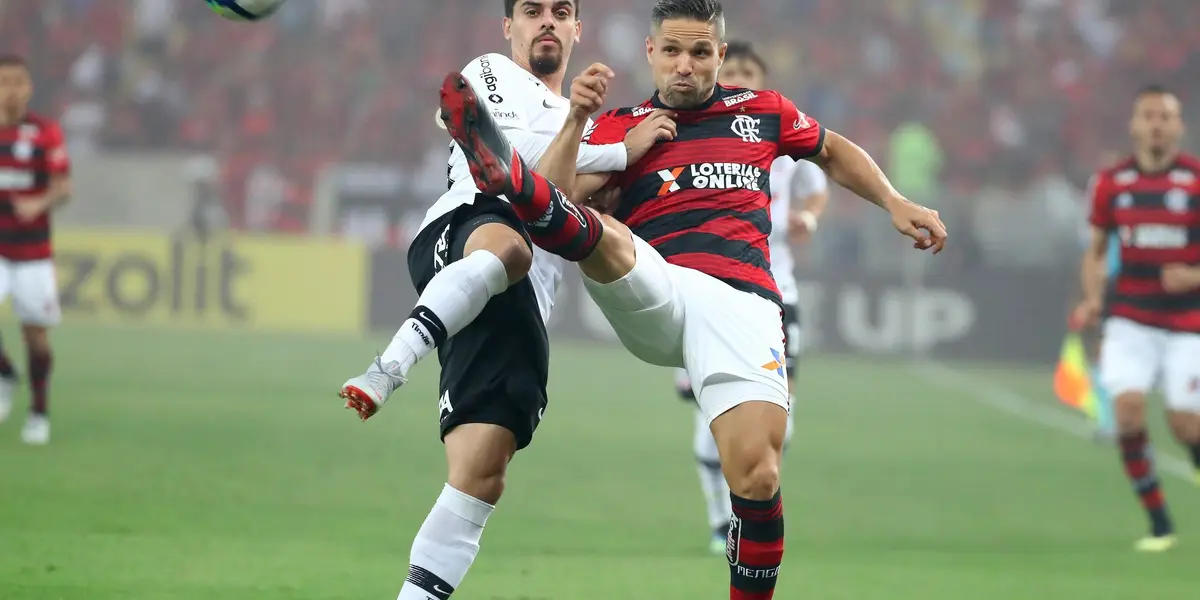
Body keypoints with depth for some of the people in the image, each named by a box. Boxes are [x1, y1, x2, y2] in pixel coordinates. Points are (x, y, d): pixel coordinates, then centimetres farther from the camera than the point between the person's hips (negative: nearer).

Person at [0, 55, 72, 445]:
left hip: (33, 249, -1)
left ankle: (39, 413, 16)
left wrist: (40, 204, -27)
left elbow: (63, 187, -8)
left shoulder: (45, 132, -3)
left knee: (36, 332, 2)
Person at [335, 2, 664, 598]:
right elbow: (505, 149, -2)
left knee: (480, 477, -10)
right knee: (504, 246, -45)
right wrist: (621, 153, -1)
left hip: (520, 309, 6)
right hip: (465, 226, -6)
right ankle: (387, 370, -55)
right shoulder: (492, 74, 17)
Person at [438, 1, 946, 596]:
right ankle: (506, 175, -64)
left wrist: (895, 203, 26)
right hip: (649, 294, 0)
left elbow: (835, 151, 38)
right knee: (599, 233, -34)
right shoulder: (619, 127, 17)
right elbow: (562, 196, 3)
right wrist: (576, 118, -8)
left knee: (756, 476, -20)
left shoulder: (763, 111, 22)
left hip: (739, 301, 0)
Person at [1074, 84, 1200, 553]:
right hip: (1129, 318, 2)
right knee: (1129, 409, -15)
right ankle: (1159, 523, -3)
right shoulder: (1111, 184, 2)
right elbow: (1096, 251, 13)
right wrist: (1092, 300, -2)